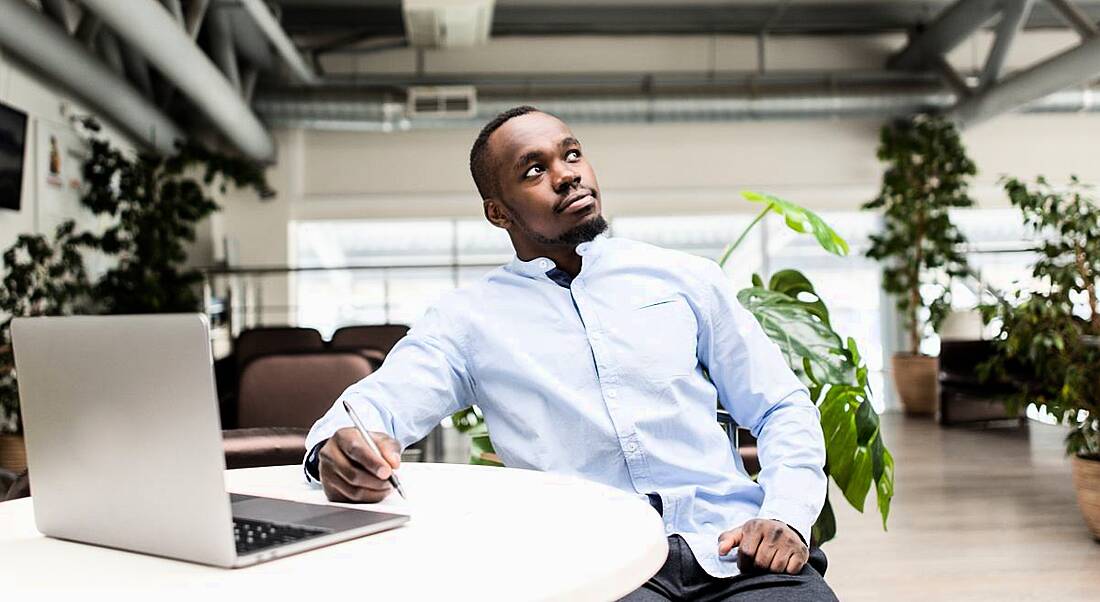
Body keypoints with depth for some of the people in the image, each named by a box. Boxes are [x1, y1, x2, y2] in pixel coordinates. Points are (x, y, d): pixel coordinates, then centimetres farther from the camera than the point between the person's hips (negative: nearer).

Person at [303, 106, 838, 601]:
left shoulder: (685, 278, 13)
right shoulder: (468, 316, 9)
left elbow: (782, 408, 14)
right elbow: (378, 401, -5)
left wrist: (786, 516, -4)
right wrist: (341, 448, -29)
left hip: (733, 547, 2)